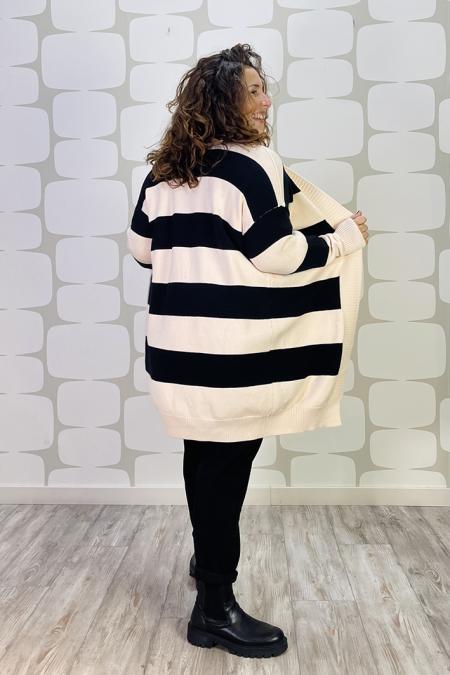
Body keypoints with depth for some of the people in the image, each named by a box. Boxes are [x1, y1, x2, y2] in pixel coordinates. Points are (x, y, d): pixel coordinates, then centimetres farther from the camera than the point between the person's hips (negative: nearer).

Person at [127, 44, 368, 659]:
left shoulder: (163, 171, 12)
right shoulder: (253, 163, -11)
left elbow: (142, 248, 17)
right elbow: (281, 255, -15)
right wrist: (348, 237, 0)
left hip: (177, 339, 8)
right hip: (232, 347, -8)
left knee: (205, 453, 21)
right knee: (227, 462, 0)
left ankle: (207, 558, 39)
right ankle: (216, 610, 10)